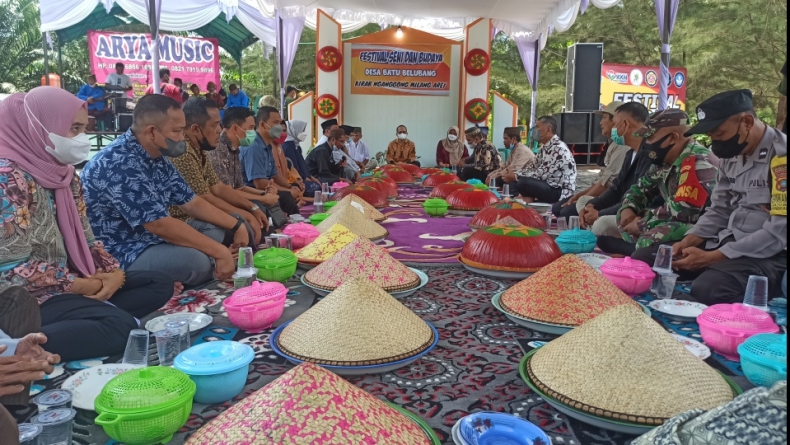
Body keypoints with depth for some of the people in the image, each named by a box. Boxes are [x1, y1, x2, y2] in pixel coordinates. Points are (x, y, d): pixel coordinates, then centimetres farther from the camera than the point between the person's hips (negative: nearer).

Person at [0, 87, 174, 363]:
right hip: (27, 296, -10)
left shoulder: (65, 173, 11)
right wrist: (80, 285, -12)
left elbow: (84, 240, 13)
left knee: (159, 283, 3)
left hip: (70, 283, 10)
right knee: (121, 327, -29)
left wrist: (115, 272, -5)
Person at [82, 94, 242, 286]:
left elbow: (191, 203, 11)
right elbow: (161, 225, -29)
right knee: (196, 260, -30)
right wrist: (220, 251, -26)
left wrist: (236, 225, 2)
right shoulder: (121, 163, -25)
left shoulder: (158, 158, 4)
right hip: (119, 254, -10)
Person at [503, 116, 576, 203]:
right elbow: (533, 168, 14)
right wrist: (515, 174, -2)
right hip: (548, 186, 10)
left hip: (561, 192, -10)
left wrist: (516, 176, -16)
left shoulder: (558, 148, -21)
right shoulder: (545, 147, 10)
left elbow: (541, 174, -24)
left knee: (523, 183, -29)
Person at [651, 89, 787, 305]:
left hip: (769, 254, -8)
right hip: (727, 243, 8)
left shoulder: (782, 157, -18)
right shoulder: (731, 155, 9)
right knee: (644, 259, -3)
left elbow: (779, 233, -22)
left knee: (706, 289, -35)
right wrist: (687, 242, -4)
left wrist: (711, 258, -21)